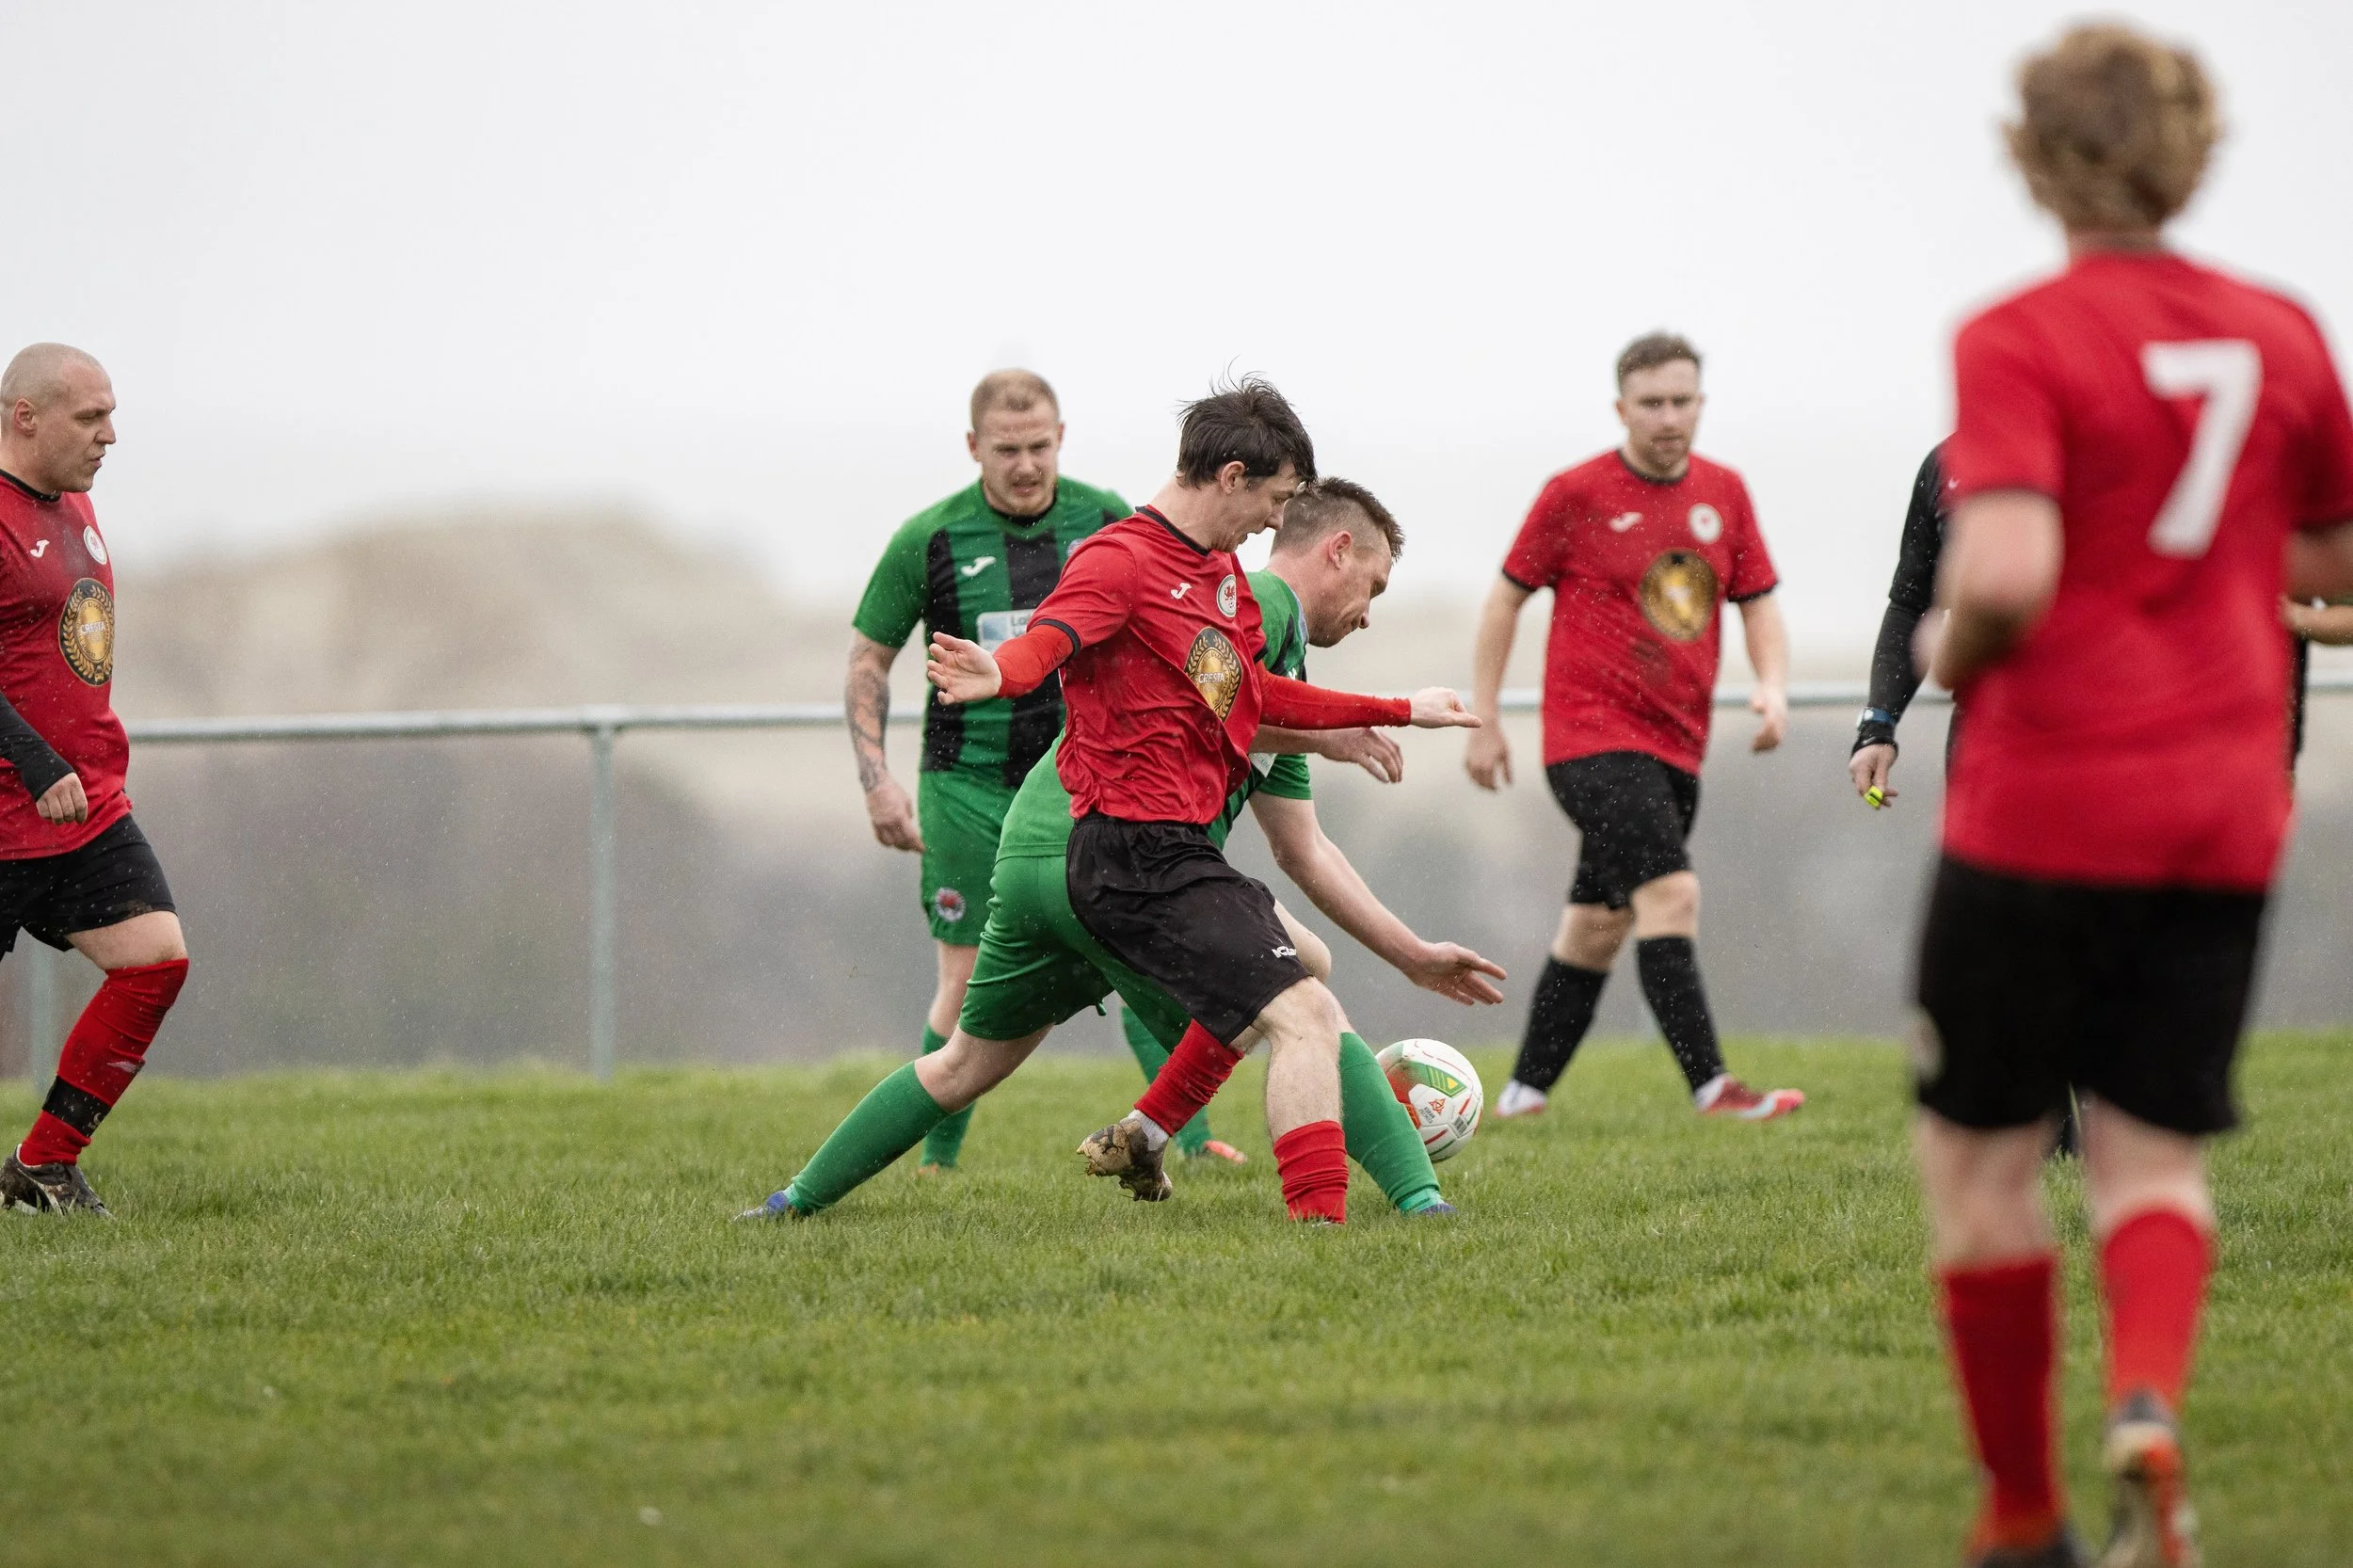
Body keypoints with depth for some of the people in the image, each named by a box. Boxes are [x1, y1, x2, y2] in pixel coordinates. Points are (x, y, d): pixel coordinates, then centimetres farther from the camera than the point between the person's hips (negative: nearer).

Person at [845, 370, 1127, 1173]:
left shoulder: (1105, 521, -1)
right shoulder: (929, 540, -6)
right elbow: (868, 660, 4)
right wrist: (877, 778, -4)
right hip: (968, 786, -1)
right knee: (970, 982, -2)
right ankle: (937, 1164, 9)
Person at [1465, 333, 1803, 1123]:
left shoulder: (1724, 493, 9)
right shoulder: (1576, 495, -5)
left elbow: (1759, 604, 14)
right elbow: (1505, 598, 2)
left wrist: (1772, 687, -5)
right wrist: (1484, 721, 2)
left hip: (1676, 746, 6)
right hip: (1592, 735, -6)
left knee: (1599, 923, 12)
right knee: (1669, 894, -20)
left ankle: (1525, 1090, 22)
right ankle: (1711, 1086, -26)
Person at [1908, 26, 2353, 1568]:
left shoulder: (2020, 343, -11)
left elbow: (2005, 578, -23)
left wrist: (1949, 650, -3)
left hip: (2044, 804, -4)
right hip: (2225, 814, 4)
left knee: (1981, 1150, 10)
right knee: (2157, 1152, 10)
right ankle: (2150, 1400, -19)